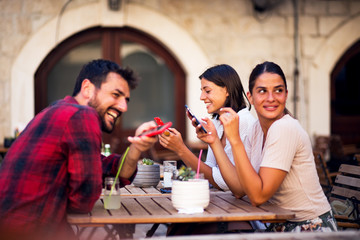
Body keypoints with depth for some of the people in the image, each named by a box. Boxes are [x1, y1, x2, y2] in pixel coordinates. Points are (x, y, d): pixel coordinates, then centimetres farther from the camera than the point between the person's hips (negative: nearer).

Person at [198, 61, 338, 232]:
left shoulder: (285, 128, -20)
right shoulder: (257, 129, 3)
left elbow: (258, 196, -24)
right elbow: (239, 190, -3)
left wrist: (235, 139, -26)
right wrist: (215, 141, -6)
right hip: (281, 226, 7)